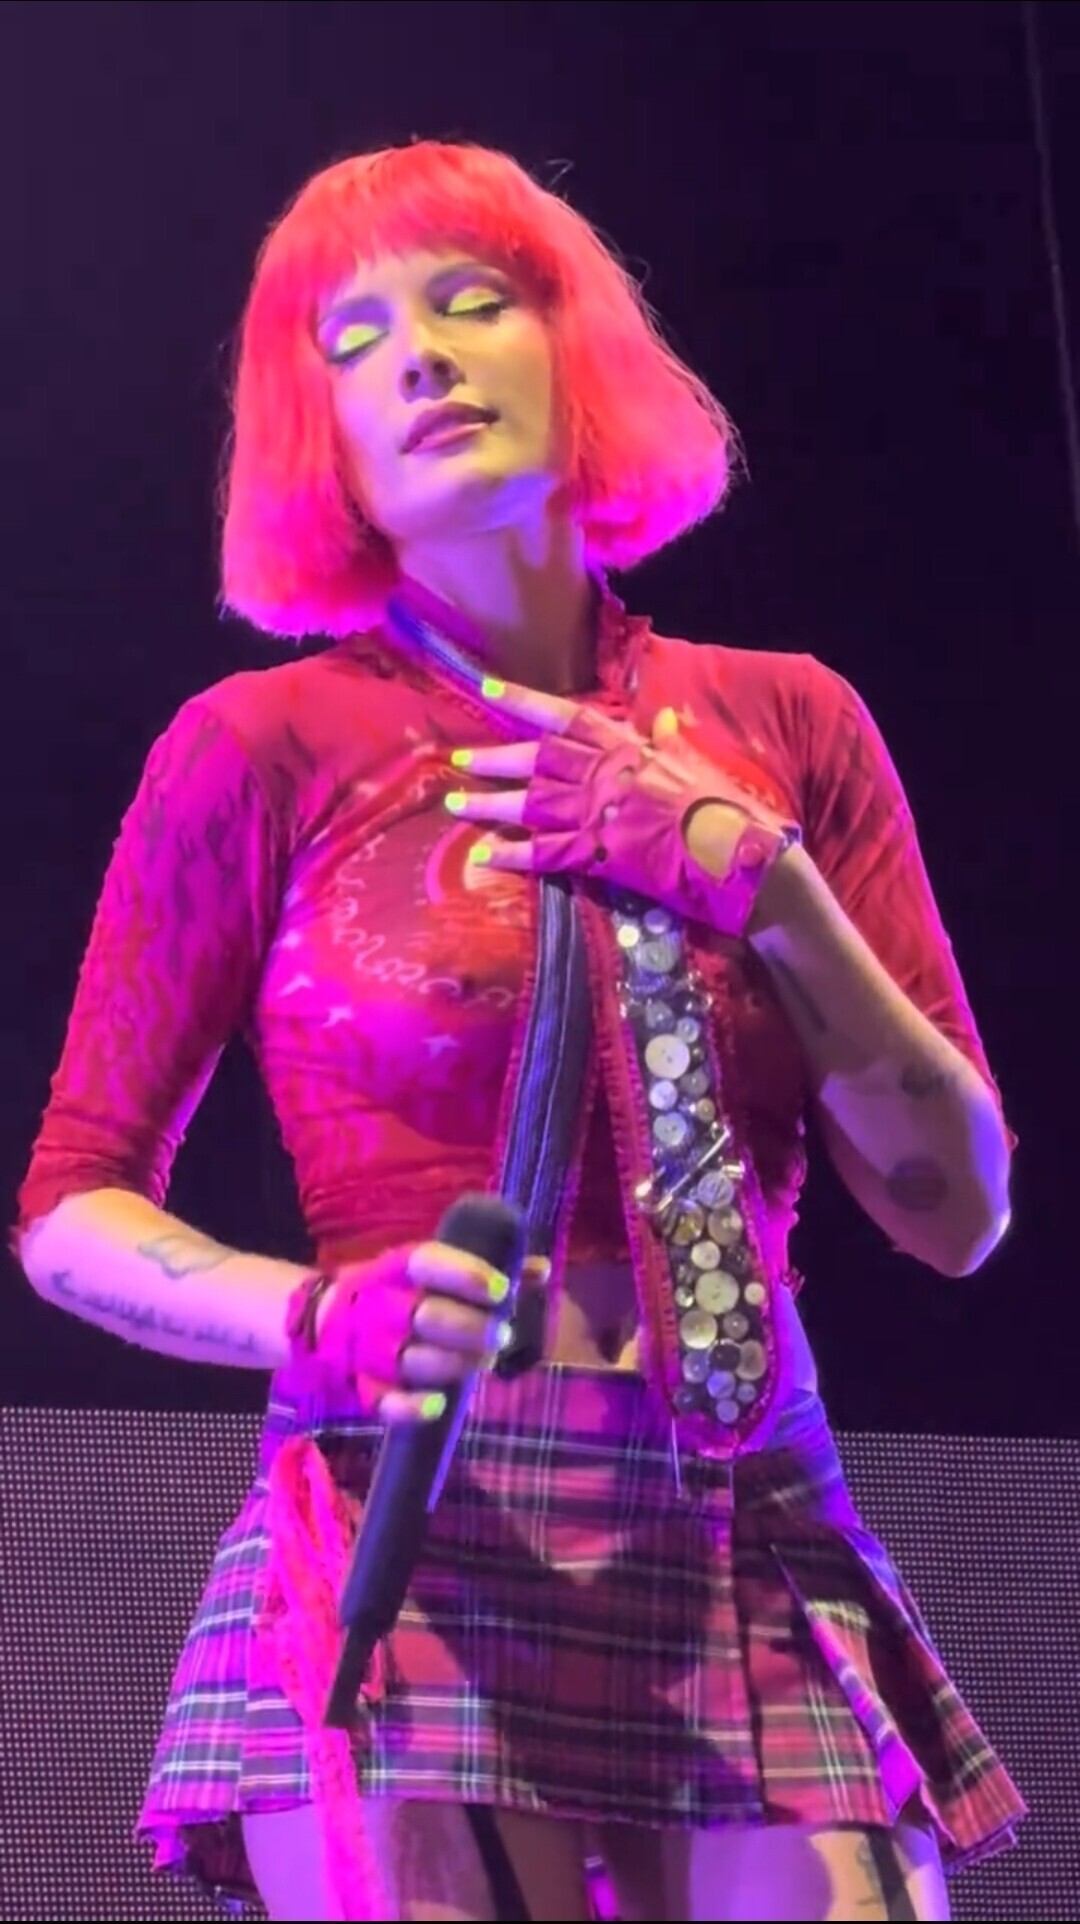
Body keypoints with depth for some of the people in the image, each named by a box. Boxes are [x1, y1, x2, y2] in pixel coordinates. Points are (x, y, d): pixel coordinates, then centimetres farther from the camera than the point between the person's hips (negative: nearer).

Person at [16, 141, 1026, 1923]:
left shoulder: (783, 727, 11)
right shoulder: (267, 748, 1)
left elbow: (956, 1210, 8)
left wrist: (754, 879, -4)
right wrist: (321, 1314, -15)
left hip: (767, 1587, 3)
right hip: (416, 1560, -3)